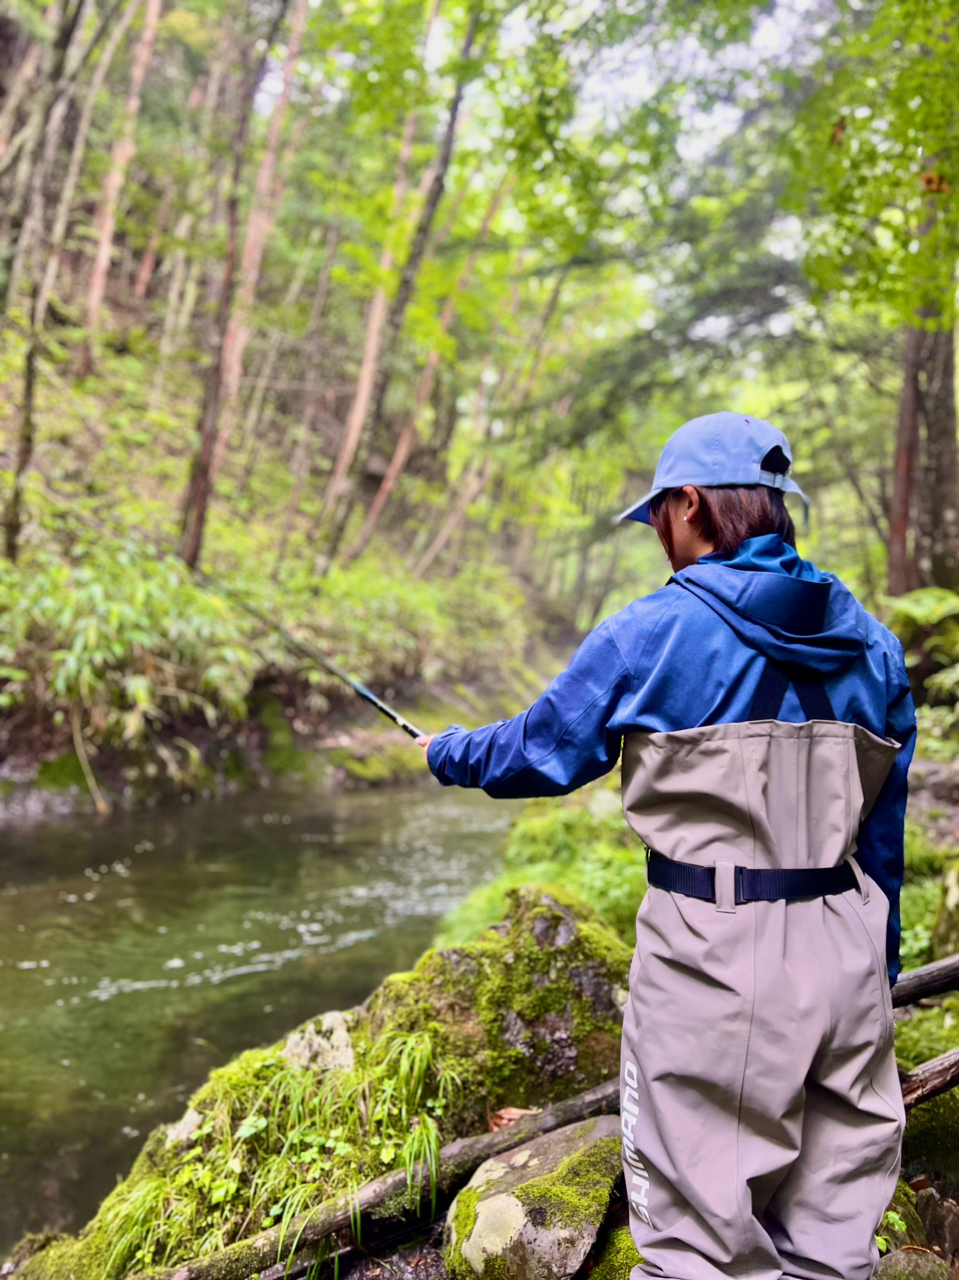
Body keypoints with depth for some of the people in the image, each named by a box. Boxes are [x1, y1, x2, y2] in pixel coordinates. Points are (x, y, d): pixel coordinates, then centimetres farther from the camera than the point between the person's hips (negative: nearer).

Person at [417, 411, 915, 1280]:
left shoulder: (654, 633, -9)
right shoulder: (870, 645, 7)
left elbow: (540, 751, 2)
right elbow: (882, 829, 12)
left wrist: (448, 753, 21)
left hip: (715, 956, -6)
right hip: (847, 953, 6)